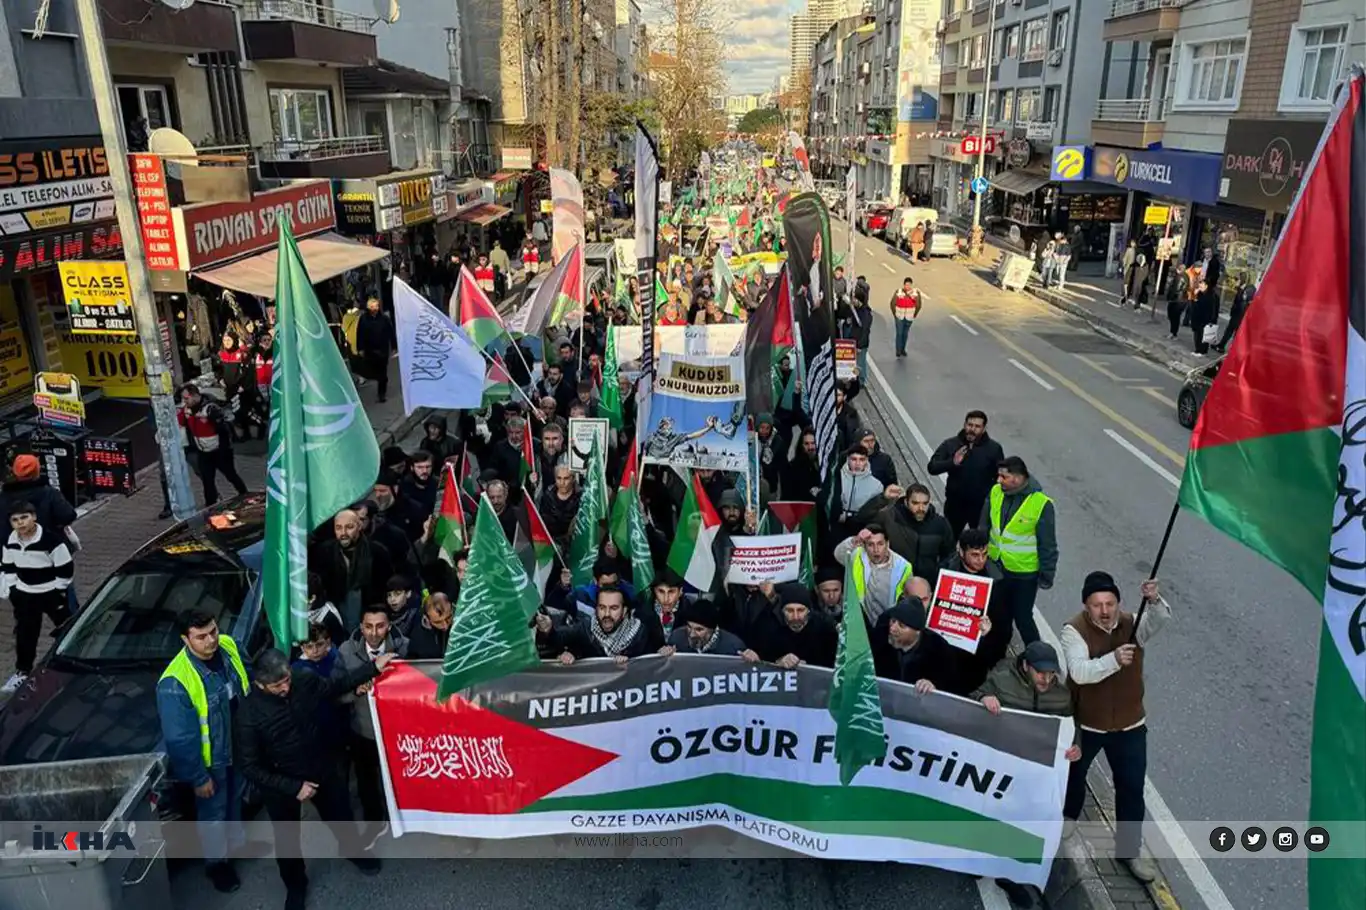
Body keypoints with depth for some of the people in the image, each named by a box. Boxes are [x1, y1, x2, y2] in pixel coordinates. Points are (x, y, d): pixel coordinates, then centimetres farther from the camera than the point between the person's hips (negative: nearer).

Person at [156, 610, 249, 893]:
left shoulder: (229, 647, -17)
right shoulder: (175, 682, -35)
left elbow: (247, 687, 3)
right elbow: (180, 739, -25)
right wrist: (198, 777, -16)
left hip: (240, 746, 5)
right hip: (211, 759, -5)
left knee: (235, 798, 30)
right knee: (213, 812, 19)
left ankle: (236, 840, 55)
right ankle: (216, 861, 44)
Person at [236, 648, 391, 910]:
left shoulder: (305, 682, -19)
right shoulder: (249, 713, -28)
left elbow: (338, 683, 2)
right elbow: (250, 767, -22)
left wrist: (373, 667, -6)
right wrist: (293, 787, -24)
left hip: (323, 768, 3)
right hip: (281, 783, -3)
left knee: (341, 816, 25)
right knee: (287, 839, 19)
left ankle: (354, 850, 56)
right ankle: (295, 885, 47)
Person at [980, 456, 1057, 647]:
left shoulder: (1041, 503, -22)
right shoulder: (996, 492, -7)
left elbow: (1047, 544, -14)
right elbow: (984, 526, 6)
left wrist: (1046, 574, -9)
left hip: (1024, 573, -5)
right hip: (995, 566, 5)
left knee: (1022, 616, 6)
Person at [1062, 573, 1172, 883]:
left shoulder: (1132, 624, -12)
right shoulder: (1074, 630, -22)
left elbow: (1159, 619, -34)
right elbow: (1080, 672, -35)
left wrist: (1154, 601, -56)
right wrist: (1114, 660, -50)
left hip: (1129, 725, 2)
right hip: (1084, 723, -2)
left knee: (1132, 788, 9)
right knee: (1074, 775, 21)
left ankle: (1129, 849, 27)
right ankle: (1067, 817, 50)